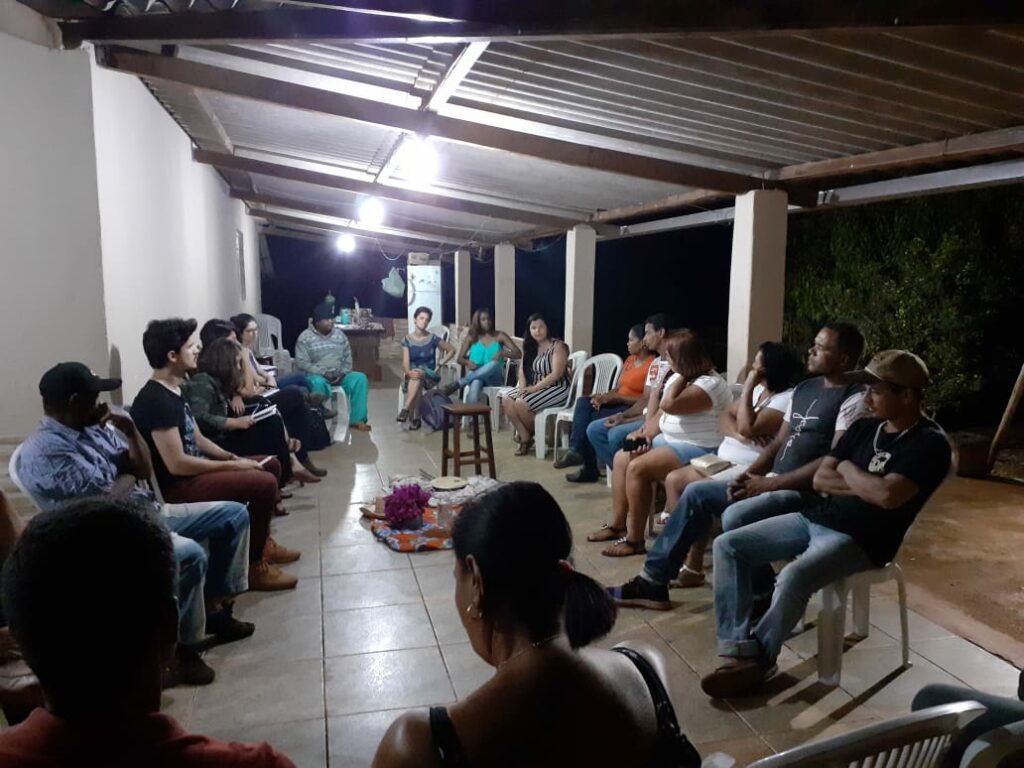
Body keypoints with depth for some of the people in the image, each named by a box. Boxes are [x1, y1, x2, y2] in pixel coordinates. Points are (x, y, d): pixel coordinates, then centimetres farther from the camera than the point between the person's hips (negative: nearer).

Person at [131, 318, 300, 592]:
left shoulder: (175, 390, 10)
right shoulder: (156, 400, -23)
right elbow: (176, 464, -27)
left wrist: (232, 457, 1)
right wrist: (232, 465, -19)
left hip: (193, 470, 11)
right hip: (176, 486, -11)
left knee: (270, 465, 15)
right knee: (265, 484, -23)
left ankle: (262, 541, 26)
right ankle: (254, 566, -9)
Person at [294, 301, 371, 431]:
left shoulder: (339, 334, 9)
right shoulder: (305, 337, -5)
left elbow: (348, 357, 10)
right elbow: (301, 363, -12)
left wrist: (342, 373, -9)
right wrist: (323, 373, -21)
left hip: (339, 375, 4)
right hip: (317, 376, -4)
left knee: (360, 378, -21)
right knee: (317, 383, -40)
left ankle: (357, 419, -21)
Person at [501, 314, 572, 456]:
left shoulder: (557, 346, -12)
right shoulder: (529, 347, 11)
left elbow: (556, 374, -21)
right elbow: (522, 369, 10)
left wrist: (534, 388, -24)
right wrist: (522, 386, -12)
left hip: (557, 389, -8)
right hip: (533, 389, 8)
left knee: (521, 403, -27)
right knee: (506, 399, -15)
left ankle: (532, 435, 0)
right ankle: (524, 436, -9)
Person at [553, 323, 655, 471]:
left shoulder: (652, 365, -13)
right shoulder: (629, 360, 16)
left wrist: (616, 397, -18)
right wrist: (605, 395, -6)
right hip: (616, 403, 8)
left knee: (592, 419, -24)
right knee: (582, 402, -16)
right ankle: (575, 451, -25)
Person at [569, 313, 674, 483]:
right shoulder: (655, 364, 16)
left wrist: (626, 420, -17)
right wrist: (623, 415, 0)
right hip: (646, 415, 10)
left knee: (617, 434, -31)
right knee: (594, 429, 0)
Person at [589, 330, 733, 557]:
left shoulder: (710, 384, -21)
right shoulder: (678, 377, 10)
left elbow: (669, 405, -32)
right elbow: (662, 411, 14)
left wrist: (682, 376, -19)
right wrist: (647, 433, -3)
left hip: (696, 449, -11)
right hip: (669, 440, 11)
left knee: (637, 468, -24)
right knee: (621, 458, 6)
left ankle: (635, 540, -14)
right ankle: (617, 525, 12)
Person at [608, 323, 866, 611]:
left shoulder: (853, 399, -12)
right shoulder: (804, 388, 16)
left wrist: (768, 484, -18)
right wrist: (750, 474, -1)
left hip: (809, 492, -9)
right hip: (773, 482, 9)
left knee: (735, 516, -31)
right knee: (696, 493, 2)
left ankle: (763, 597, -6)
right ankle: (652, 582, 6)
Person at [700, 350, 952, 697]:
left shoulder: (929, 443, -11)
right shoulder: (863, 428, 12)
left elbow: (888, 496, -26)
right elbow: (820, 479, 7)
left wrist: (847, 470, -7)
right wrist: (864, 484, -10)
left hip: (861, 539, -8)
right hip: (816, 518, 8)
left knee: (794, 577, -35)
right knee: (727, 545, -5)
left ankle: (756, 662, -11)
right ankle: (738, 649, -11)